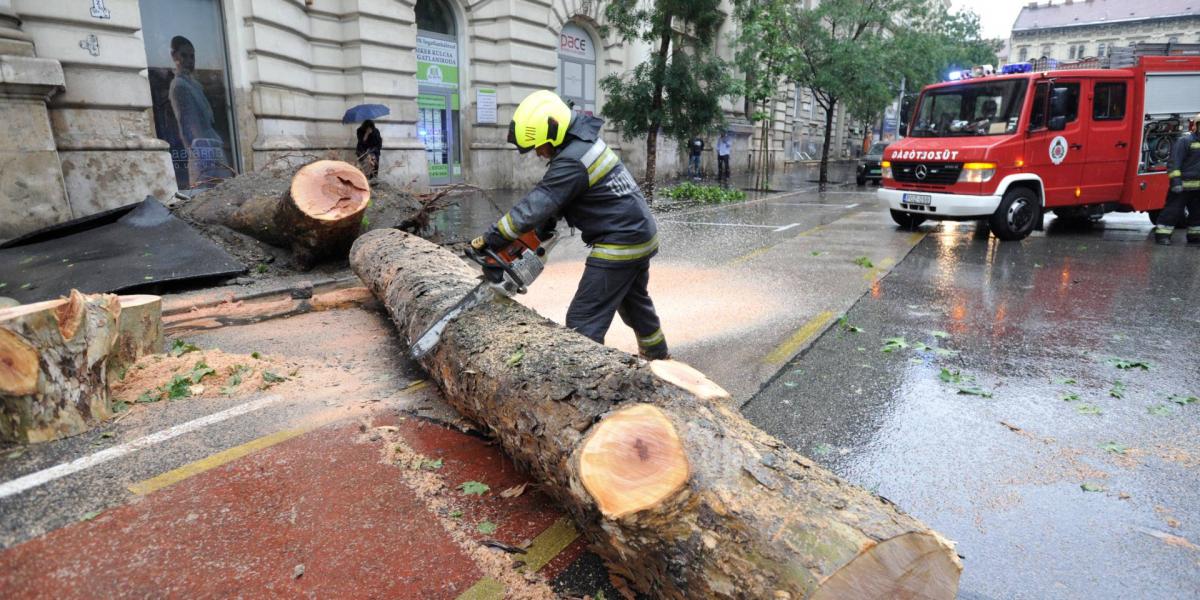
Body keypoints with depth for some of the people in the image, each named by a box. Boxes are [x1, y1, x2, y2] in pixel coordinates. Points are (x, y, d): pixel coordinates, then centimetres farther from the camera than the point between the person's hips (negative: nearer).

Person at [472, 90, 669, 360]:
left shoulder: (572, 161, -23)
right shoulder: (584, 140, 7)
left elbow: (533, 206, -23)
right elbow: (550, 197, 11)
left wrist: (489, 239, -16)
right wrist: (541, 228, 0)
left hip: (619, 245, -10)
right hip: (641, 236, 10)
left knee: (583, 321, -6)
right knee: (635, 303, 28)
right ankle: (658, 358, 47)